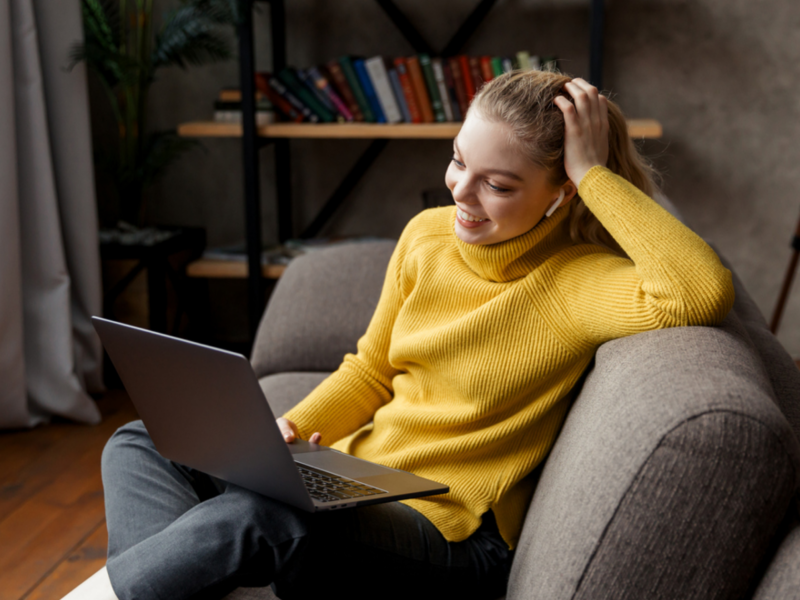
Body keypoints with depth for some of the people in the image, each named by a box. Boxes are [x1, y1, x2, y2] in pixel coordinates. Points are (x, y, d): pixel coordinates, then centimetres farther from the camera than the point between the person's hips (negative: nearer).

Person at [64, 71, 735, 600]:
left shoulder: (575, 279, -14)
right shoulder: (427, 236, 5)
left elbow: (703, 293, -35)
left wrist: (597, 174, -24)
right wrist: (290, 429, -3)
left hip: (453, 538, -8)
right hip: (354, 478, 8)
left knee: (253, 516, -36)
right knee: (141, 447, 0)